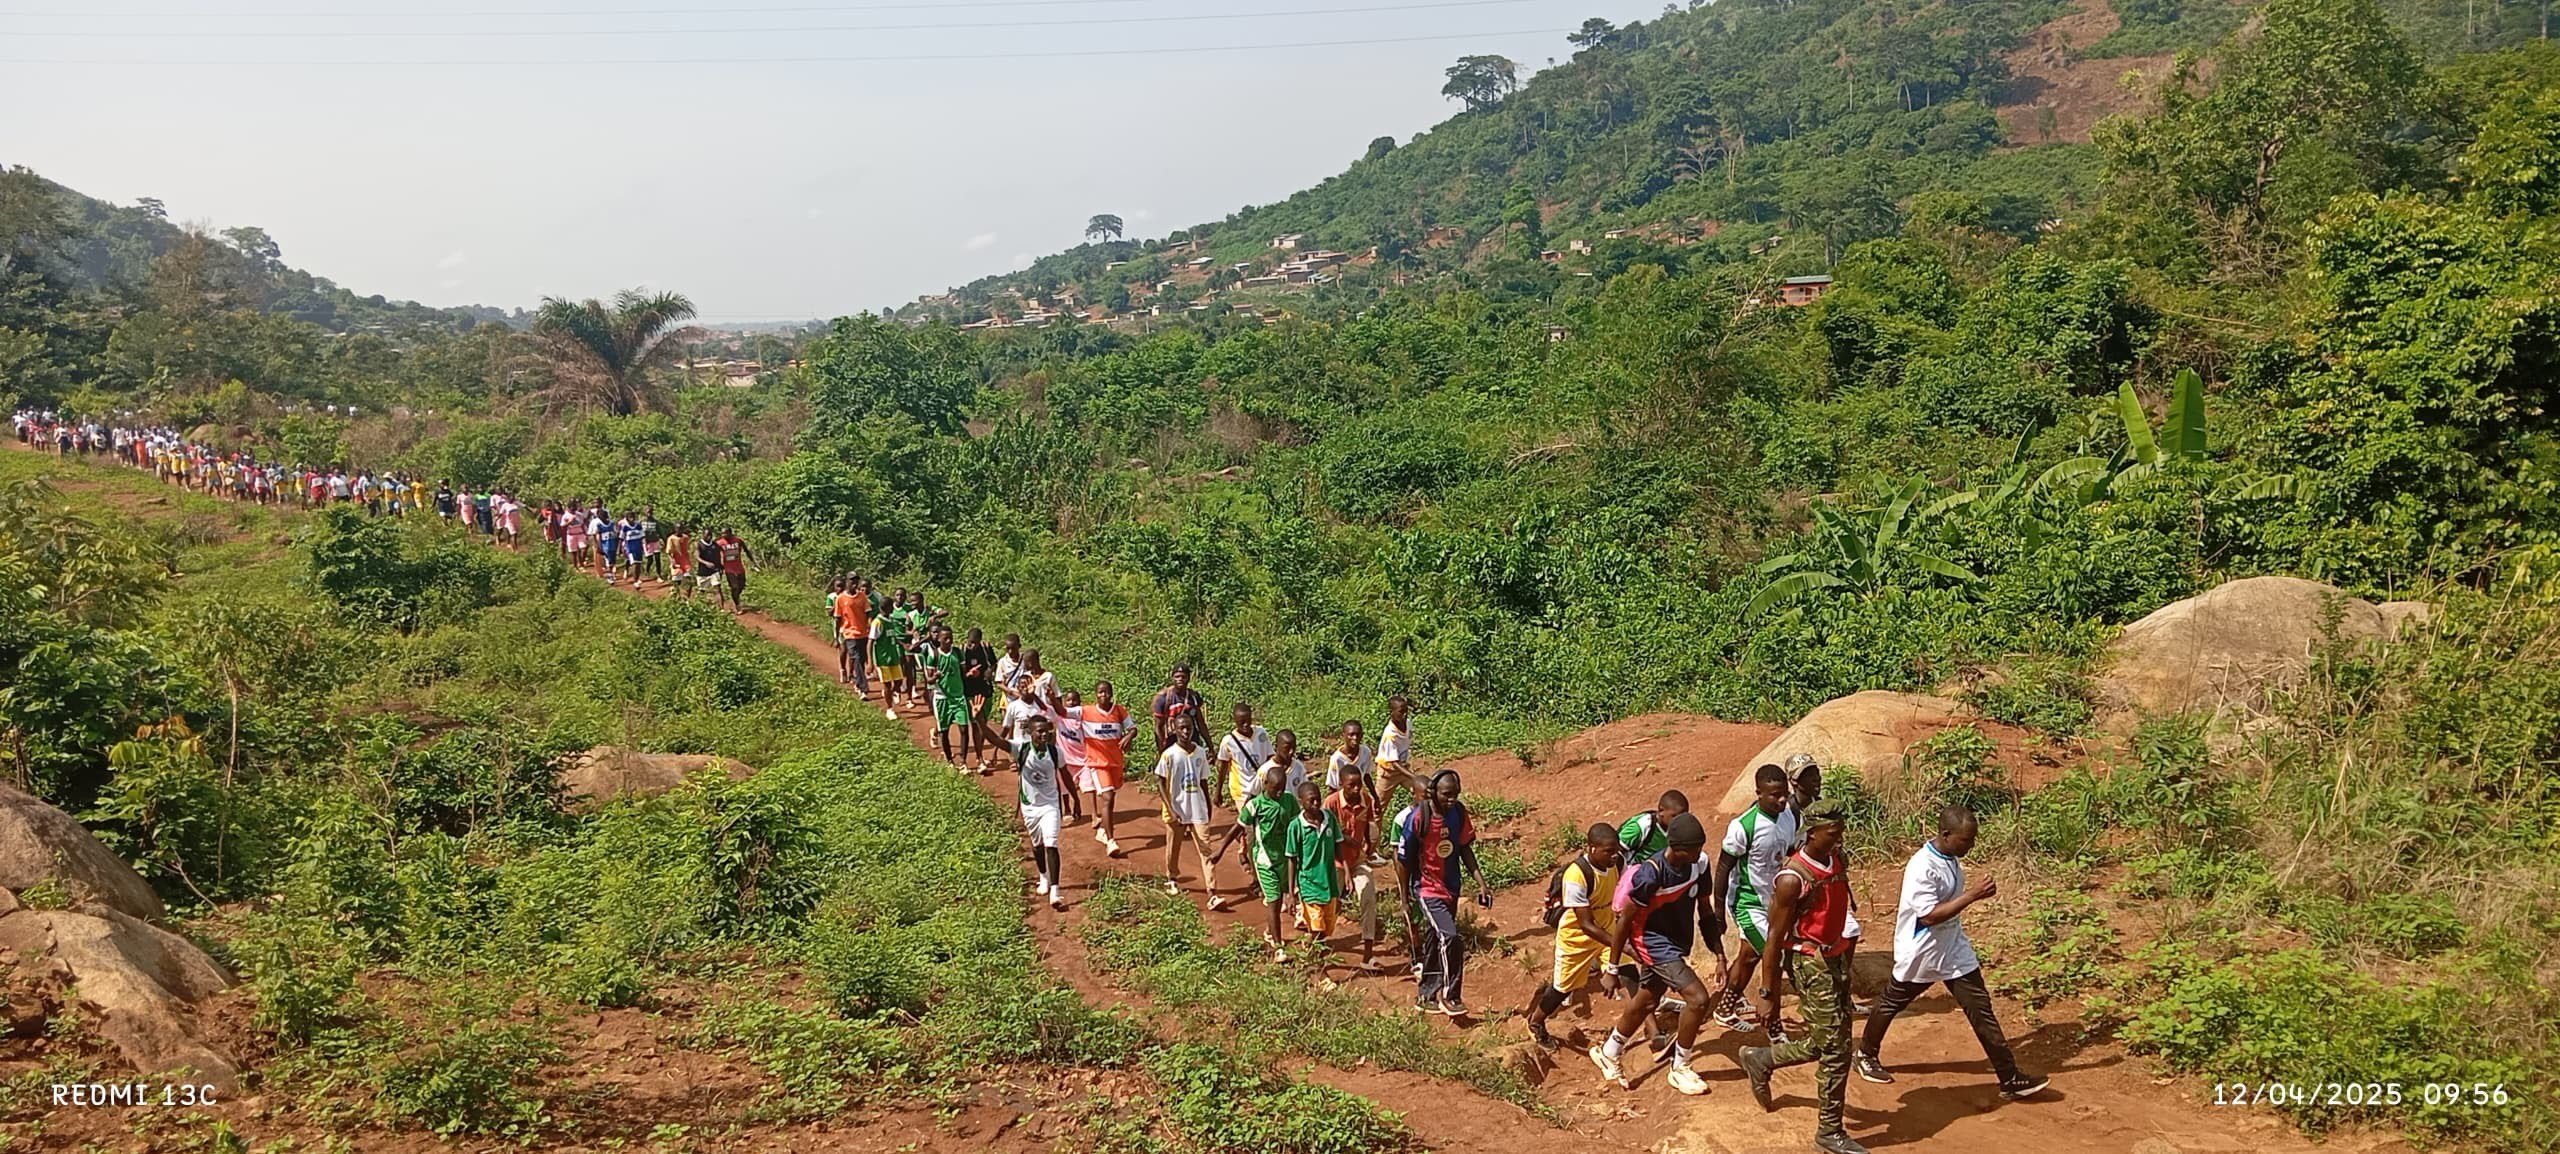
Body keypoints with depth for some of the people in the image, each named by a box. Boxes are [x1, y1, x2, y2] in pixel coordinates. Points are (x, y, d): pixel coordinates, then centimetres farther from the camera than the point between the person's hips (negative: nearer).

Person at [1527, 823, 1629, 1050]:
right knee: (1563, 987, 13)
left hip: (1607, 931, 5)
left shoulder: (1611, 865, -13)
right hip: (1576, 937, -5)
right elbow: (1586, 925, -33)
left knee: (1630, 976, -13)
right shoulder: (1576, 875, -35)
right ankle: (1535, 1023, 40)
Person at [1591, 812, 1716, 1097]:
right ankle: (1679, 1070, 3)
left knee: (1645, 1002, 21)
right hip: (1654, 944, -7)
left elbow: (1704, 907, 4)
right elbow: (1624, 919, -20)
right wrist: (1612, 968, -14)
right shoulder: (1650, 875, -30)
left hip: (1677, 943, 7)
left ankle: (1609, 1053, 45)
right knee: (1697, 998, -16)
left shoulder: (1699, 863, -11)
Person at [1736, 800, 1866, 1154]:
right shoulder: (1793, 879, -22)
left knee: (1827, 1043, 14)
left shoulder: (1839, 860, 1)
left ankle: (1759, 1060, 35)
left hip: (1836, 956, 8)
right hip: (1809, 962, -8)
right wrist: (1767, 995, -14)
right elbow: (1774, 939, -17)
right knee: (1835, 1047, -4)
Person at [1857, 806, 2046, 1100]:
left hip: (1954, 952, 7)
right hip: (1919, 954, -7)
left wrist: (1975, 892, 3)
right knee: (1892, 1004, 15)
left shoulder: (1951, 858, -1)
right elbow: (1929, 915, -32)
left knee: (1981, 1009, 2)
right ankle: (1866, 1055, 37)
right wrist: (1972, 895, -33)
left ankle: (2010, 1078, 4)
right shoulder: (1922, 868, -29)